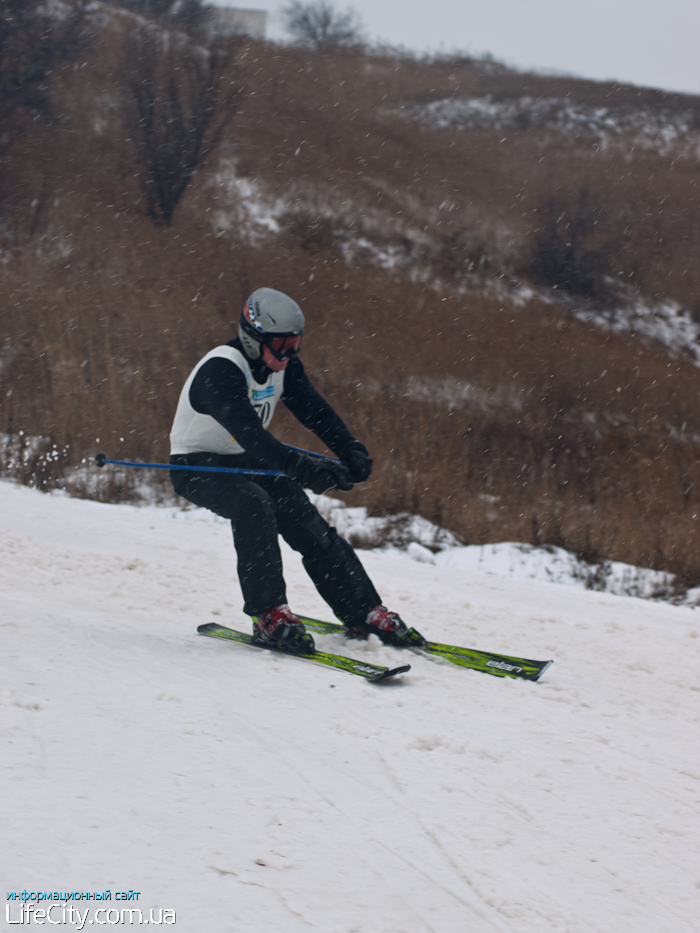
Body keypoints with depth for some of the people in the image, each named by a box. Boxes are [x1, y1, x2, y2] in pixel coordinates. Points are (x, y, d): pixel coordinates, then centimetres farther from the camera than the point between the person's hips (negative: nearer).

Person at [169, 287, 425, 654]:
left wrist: (352, 452, -27)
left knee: (307, 523, -8)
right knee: (253, 504, -35)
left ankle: (365, 613, -3)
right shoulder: (220, 371, -29)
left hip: (246, 462, 7)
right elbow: (247, 432, -41)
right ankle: (269, 615, -32)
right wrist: (303, 469, -50)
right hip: (196, 468, -7)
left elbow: (314, 410, -9)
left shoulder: (284, 366, -4)